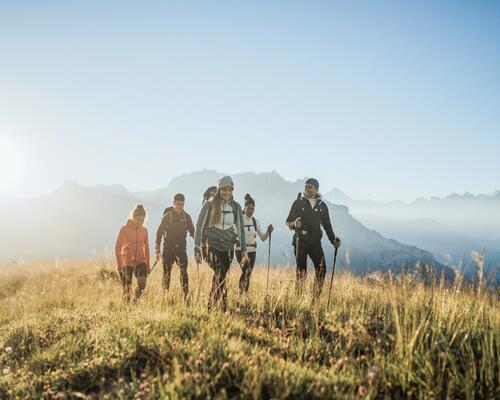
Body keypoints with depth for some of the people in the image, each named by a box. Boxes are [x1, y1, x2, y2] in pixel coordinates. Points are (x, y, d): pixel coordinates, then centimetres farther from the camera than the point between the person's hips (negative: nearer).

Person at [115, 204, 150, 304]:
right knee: (127, 289, 0)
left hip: (140, 261, 3)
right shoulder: (124, 229, -6)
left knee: (142, 284, -15)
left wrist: (148, 265, 12)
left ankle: (135, 302, 8)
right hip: (127, 262, -3)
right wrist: (119, 264, -8)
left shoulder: (144, 230, 5)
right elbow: (117, 247, -3)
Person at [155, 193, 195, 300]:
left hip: (181, 249, 1)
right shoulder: (167, 216, -2)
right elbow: (159, 233, 0)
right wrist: (157, 250, -3)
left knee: (184, 272, -13)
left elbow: (192, 232, 10)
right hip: (168, 249, -1)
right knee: (167, 274, 4)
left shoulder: (186, 217, 5)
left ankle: (186, 296, -14)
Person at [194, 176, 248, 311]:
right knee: (220, 275, -19)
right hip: (212, 245, -3)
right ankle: (223, 308, -18)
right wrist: (197, 248, -4)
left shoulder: (236, 207, 7)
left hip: (228, 247, 3)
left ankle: (211, 307, 24)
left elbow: (240, 229, 9)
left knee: (219, 277, 8)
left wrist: (244, 250, 3)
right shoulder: (209, 205, -3)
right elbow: (199, 226, 0)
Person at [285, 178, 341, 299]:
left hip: (315, 241, 3)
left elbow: (327, 225, 18)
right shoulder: (298, 203, 2)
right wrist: (294, 224, -23)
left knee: (321, 269, -4)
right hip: (301, 241, -3)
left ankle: (316, 297, 7)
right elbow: (288, 222, 0)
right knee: (301, 270, -2)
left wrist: (333, 239, 6)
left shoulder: (322, 205, 12)